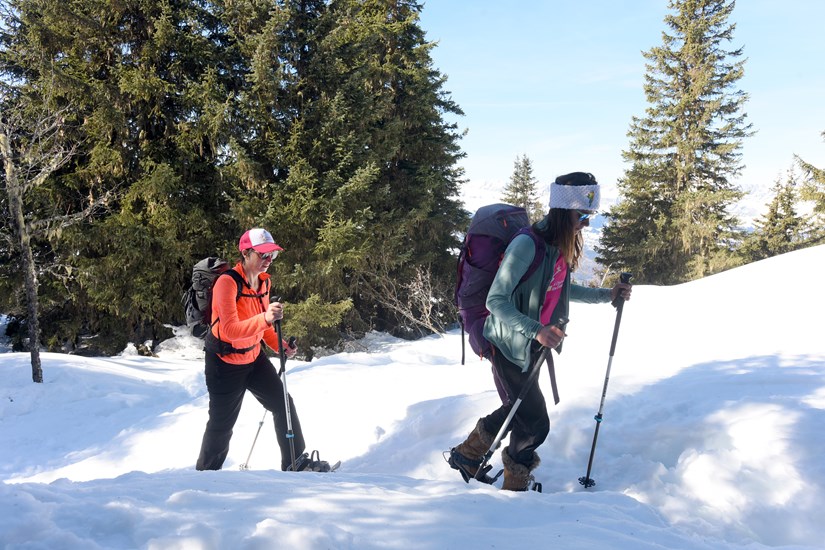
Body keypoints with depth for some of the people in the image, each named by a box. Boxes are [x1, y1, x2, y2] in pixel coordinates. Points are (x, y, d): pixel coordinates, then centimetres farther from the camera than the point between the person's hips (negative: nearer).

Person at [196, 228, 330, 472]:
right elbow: (230, 330, -33)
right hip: (225, 363, -7)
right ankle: (206, 472, 29)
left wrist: (281, 346, 0)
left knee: (283, 404, 3)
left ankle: (295, 462, 14)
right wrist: (265, 318, -45)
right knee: (222, 424, 6)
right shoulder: (227, 282, -24)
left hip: (254, 357, 7)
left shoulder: (264, 281, 0)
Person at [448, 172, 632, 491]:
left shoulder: (560, 246, -1)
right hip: (509, 345, -9)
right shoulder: (527, 244, -27)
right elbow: (496, 301, -29)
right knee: (535, 423, -2)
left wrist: (606, 295, 9)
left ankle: (467, 455, 41)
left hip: (534, 344, 9)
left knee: (519, 409, 22)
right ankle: (515, 486, 25)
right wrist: (536, 331, -42)